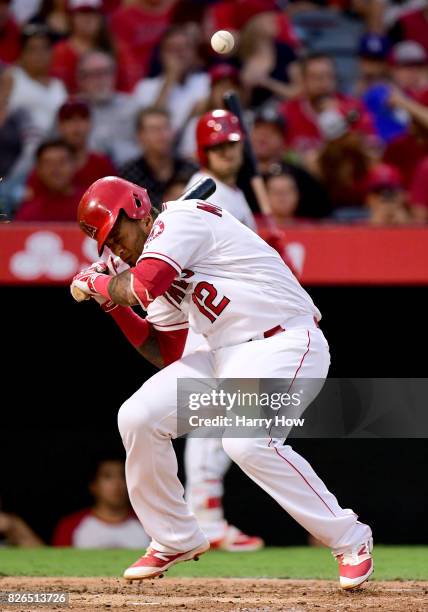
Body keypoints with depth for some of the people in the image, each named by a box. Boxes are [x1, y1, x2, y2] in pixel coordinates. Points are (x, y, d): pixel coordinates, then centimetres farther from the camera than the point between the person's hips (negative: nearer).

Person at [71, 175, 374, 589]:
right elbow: (164, 353, 19)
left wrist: (92, 282, -5)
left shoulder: (181, 218, -10)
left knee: (246, 441, -30)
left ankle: (349, 540, -16)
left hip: (286, 346, -10)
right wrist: (112, 301, 11)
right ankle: (175, 540, 15)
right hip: (228, 355, 10)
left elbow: (142, 287, -24)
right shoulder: (164, 271, 17)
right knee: (138, 417, -1)